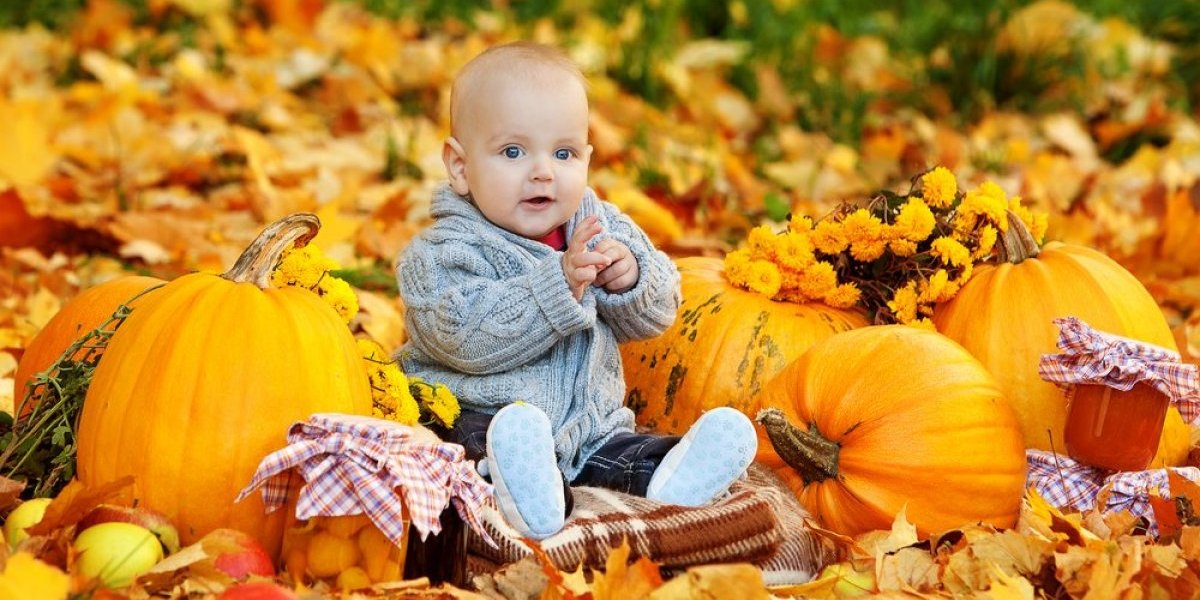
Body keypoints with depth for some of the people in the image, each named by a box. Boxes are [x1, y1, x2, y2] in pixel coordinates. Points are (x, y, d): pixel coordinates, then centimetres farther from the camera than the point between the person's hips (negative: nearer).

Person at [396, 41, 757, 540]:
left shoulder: (602, 227, 8)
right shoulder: (445, 251, -9)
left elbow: (657, 312, 10)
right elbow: (466, 335, -25)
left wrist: (630, 278, -15)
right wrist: (560, 283, -31)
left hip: (589, 422, 7)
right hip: (479, 418, -7)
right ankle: (529, 496, -62)